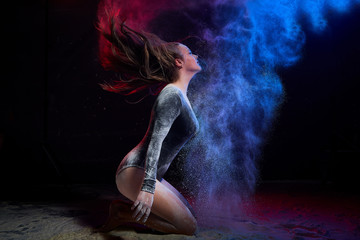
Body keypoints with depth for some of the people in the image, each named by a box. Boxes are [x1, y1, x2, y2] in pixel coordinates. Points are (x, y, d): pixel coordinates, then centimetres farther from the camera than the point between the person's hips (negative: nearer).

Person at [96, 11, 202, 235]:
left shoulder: (181, 95, 14)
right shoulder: (172, 94, -17)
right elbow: (156, 140, -27)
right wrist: (148, 187, -34)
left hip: (149, 174, 10)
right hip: (136, 173, -10)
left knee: (190, 215, 15)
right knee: (188, 226, -7)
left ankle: (127, 207, 11)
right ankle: (125, 213, -2)